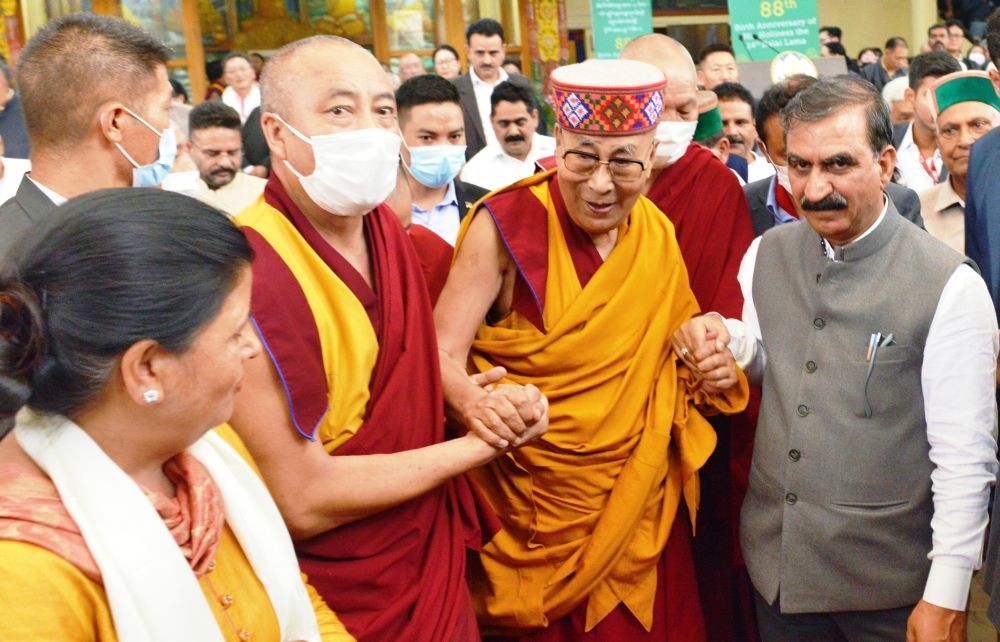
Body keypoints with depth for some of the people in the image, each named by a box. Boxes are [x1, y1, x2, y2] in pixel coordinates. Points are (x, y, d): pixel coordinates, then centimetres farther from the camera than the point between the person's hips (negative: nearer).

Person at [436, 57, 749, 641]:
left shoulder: (658, 235, 0)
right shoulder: (508, 226, -16)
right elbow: (441, 355, -17)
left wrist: (711, 371, -7)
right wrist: (480, 406, -37)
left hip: (643, 509, 4)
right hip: (536, 514, -4)